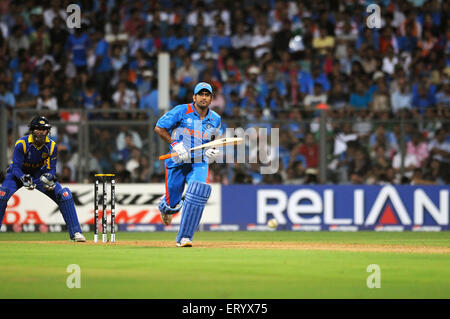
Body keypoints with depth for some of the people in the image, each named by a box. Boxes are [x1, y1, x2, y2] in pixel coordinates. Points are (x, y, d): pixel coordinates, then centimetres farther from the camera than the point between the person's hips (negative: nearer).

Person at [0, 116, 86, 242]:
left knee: (64, 194, -15)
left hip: (39, 174, 3)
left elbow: (51, 169, -9)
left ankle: (75, 232, -8)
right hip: (18, 174, -3)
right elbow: (16, 168, -25)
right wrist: (24, 179, -44)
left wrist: (48, 177, -32)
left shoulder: (51, 146, -13)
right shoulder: (22, 144, -24)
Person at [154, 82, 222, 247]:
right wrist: (175, 144, -18)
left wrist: (214, 151, 0)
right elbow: (159, 128, -7)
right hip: (177, 163, -2)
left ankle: (184, 238, -18)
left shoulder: (215, 119, 6)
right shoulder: (182, 111, -8)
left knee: (198, 193, -26)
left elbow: (216, 140, 22)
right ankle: (165, 206, 44)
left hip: (200, 164, 2)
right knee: (173, 205, 1)